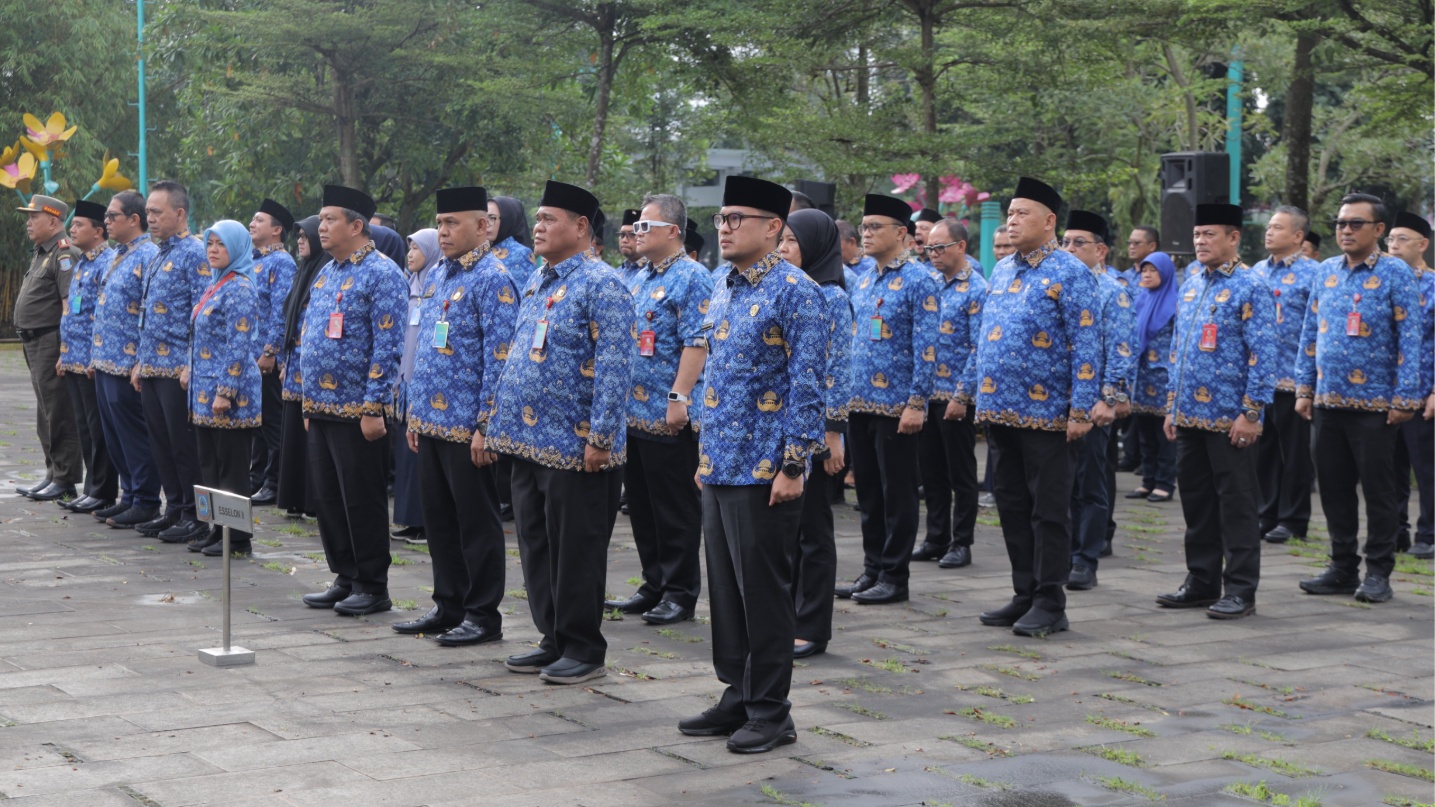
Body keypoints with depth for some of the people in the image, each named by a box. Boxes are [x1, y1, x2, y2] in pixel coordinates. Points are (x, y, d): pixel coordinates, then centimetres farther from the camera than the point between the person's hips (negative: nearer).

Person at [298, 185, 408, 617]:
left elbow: (388, 346, -17)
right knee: (326, 498, 12)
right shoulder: (326, 273, 15)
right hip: (322, 408, 9)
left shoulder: (381, 274, -12)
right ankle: (345, 579, 22)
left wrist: (373, 407, -20)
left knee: (362, 501, -1)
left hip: (357, 411, -9)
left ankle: (373, 587, 9)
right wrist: (309, 402, 18)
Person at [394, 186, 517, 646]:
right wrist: (415, 412, 17)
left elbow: (500, 358, -17)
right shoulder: (434, 277, 13)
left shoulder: (492, 279, -13)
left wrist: (486, 425, -19)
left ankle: (483, 616, 9)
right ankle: (448, 606, 25)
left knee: (476, 522, 1)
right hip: (431, 422, 8)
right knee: (438, 519, 14)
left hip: (467, 428, -8)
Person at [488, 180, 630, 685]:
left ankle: (584, 650, 9)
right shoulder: (537, 284, 15)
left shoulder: (600, 285, -12)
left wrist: (600, 438, -21)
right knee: (537, 545, 13)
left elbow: (613, 368, -17)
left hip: (575, 448, -9)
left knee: (575, 550, -1)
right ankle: (554, 640, 24)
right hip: (529, 443, 9)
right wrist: (502, 424, 18)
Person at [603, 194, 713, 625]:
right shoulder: (638, 279, 16)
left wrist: (679, 398, -23)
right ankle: (654, 585, 20)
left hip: (669, 416, -9)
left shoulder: (692, 278, -10)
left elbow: (696, 344, -17)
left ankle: (680, 593, 6)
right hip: (632, 412, 9)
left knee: (675, 509, -1)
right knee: (642, 504, 12)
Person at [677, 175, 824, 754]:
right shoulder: (724, 292, 14)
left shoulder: (795, 292, -11)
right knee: (725, 589, 13)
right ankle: (738, 696, 23)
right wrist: (706, 454, 18)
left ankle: (770, 712, 8)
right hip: (719, 466, 8)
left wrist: (792, 465, -17)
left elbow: (808, 385, -14)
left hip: (764, 469, -8)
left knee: (763, 591, -1)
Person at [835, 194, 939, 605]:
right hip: (860, 403, 7)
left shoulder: (918, 280, -9)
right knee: (869, 491, 13)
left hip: (896, 406, -7)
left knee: (897, 493, 1)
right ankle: (872, 570, 21)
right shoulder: (863, 281, 13)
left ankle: (894, 577, 7)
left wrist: (917, 403, -18)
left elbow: (926, 347, -14)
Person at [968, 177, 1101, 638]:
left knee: (1048, 512, 0)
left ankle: (1049, 605, 6)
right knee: (1013, 508, 12)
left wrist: (1081, 410, -17)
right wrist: (972, 390, 15)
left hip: (1047, 414, -7)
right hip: (1001, 410, 7)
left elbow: (1086, 346, -12)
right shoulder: (1001, 271, 14)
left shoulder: (1069, 273, -8)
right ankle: (1025, 596, 21)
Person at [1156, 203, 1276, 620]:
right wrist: (1172, 405, 16)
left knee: (1236, 505, 0)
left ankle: (1240, 591, 6)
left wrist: (1252, 413, -17)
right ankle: (1201, 582, 22)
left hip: (1230, 421, -7)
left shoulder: (1251, 288, -9)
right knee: (1196, 503, 13)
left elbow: (1264, 355, -13)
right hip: (1190, 417, 7)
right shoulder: (1191, 286, 13)